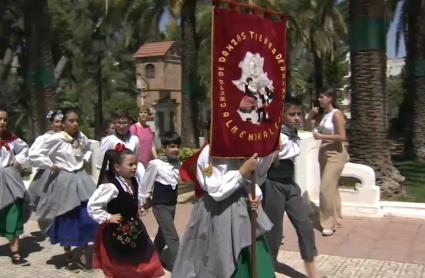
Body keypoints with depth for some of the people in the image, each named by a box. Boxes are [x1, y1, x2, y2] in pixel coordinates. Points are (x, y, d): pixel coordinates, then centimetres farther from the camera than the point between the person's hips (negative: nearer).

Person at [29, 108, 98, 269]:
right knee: (66, 219, 7)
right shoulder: (56, 139, -13)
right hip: (64, 181, -4)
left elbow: (88, 149, 27)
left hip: (80, 179, 5)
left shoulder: (81, 137, 4)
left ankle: (83, 255, 16)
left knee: (87, 217, 2)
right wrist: (51, 166, -10)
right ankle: (67, 253, 27)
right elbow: (34, 157, -12)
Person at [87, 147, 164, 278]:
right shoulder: (110, 186, -27)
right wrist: (108, 218, -23)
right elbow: (92, 206, -27)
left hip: (133, 228, 8)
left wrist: (137, 211, 7)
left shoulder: (133, 182, -2)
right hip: (116, 232, -7)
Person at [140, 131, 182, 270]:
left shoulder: (179, 164, -2)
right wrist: (146, 199, 2)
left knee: (163, 233, 22)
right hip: (160, 205, -7)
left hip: (172, 204, 7)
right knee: (172, 237, -9)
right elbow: (146, 183, -7)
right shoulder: (155, 164, -19)